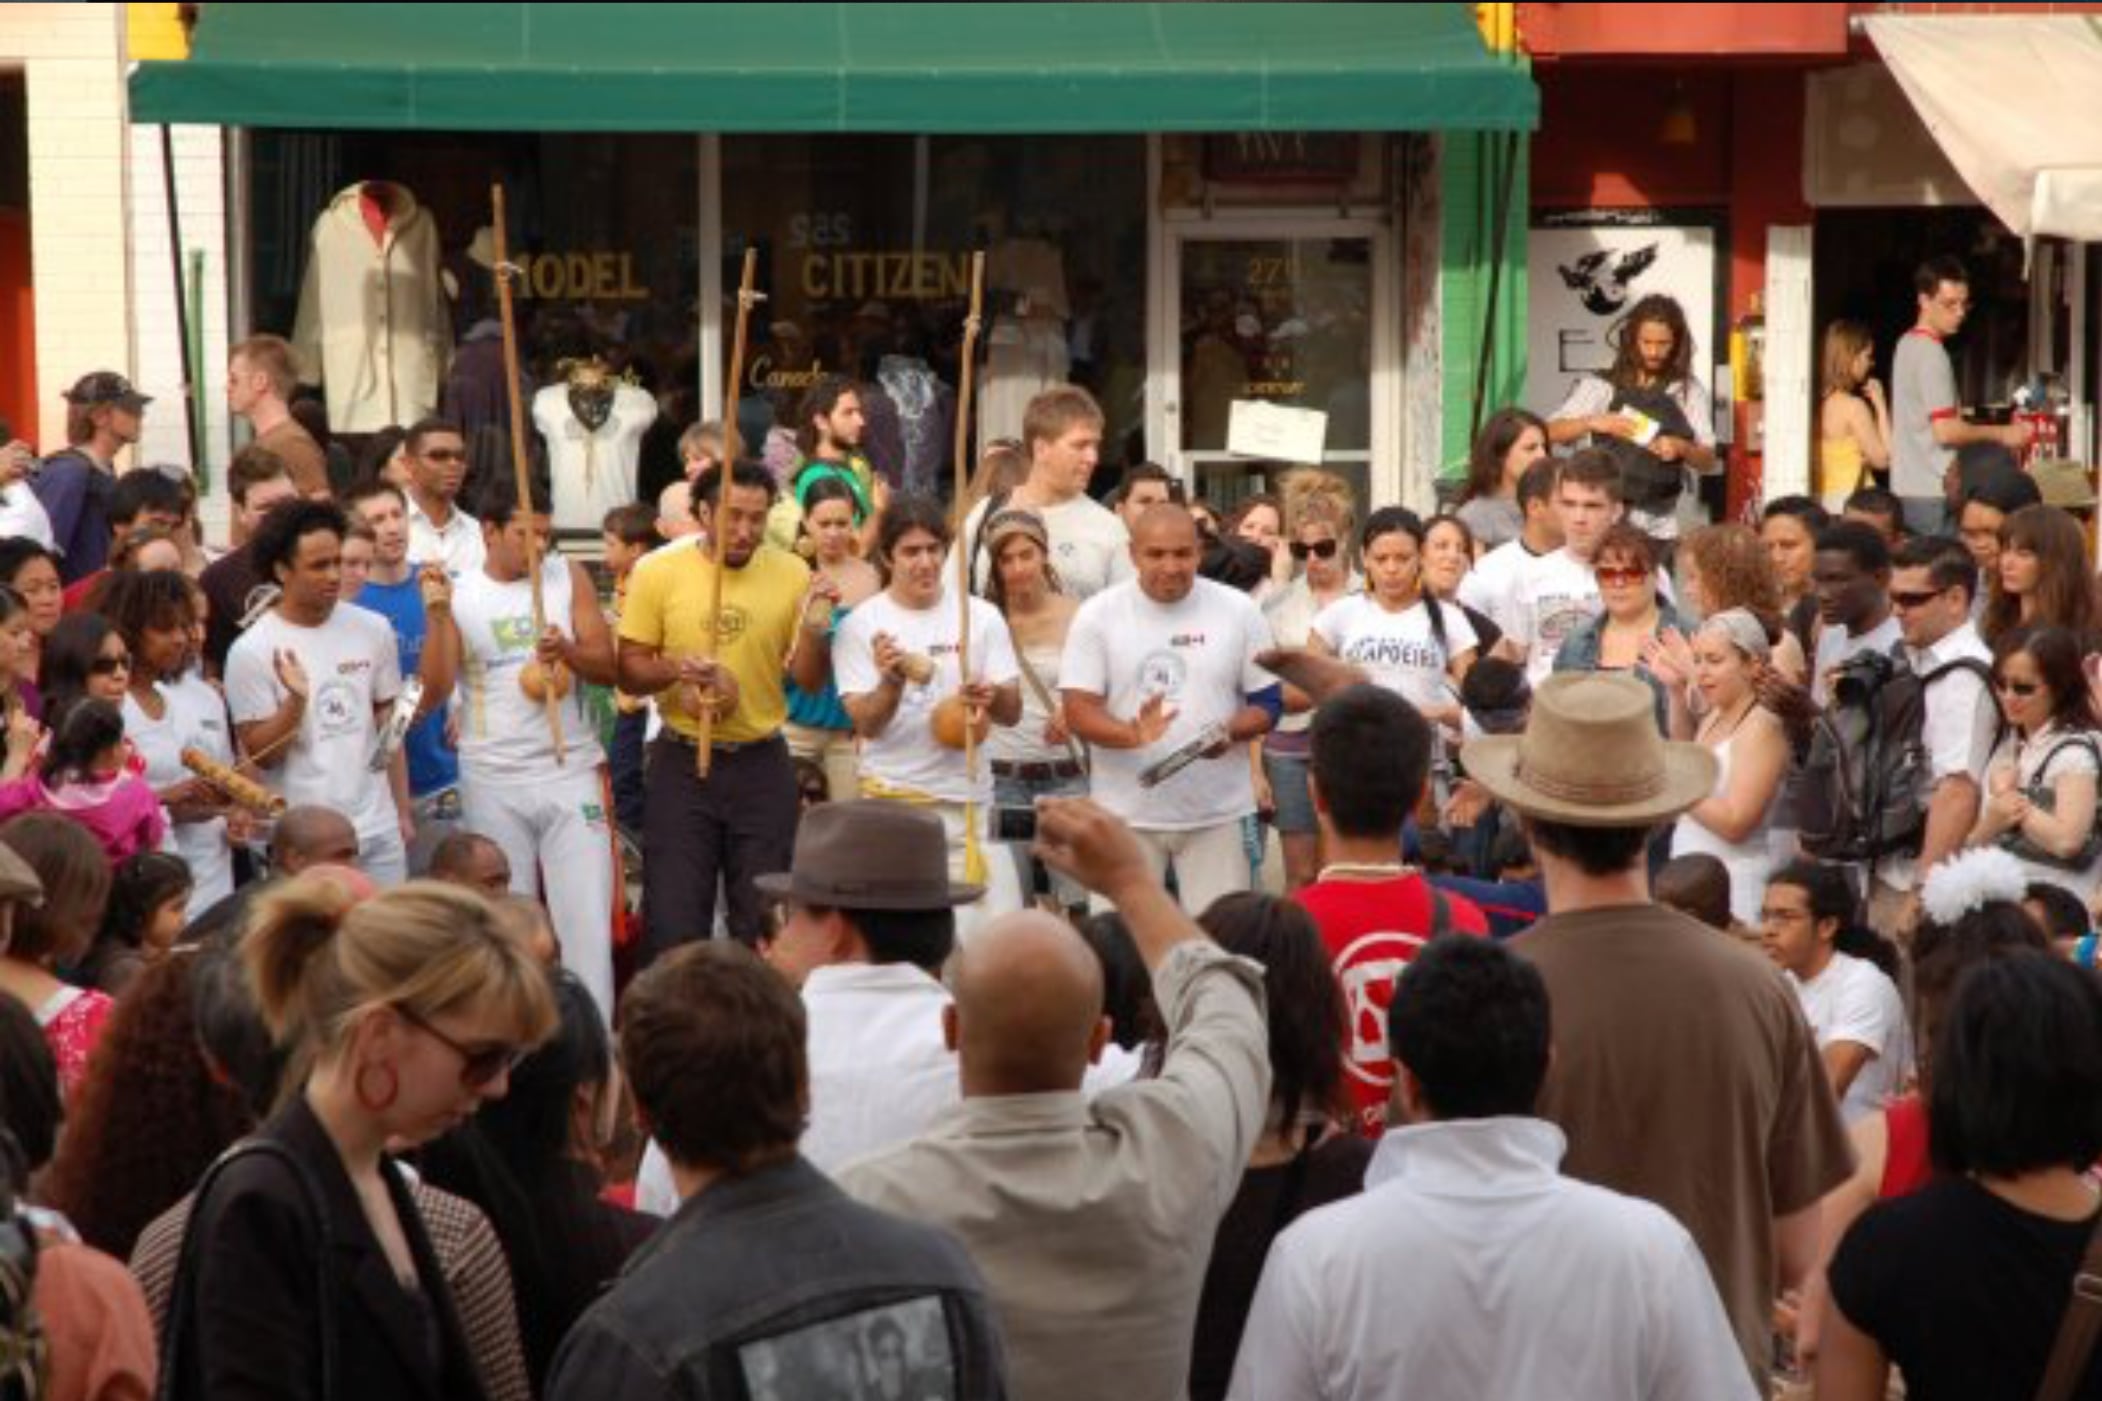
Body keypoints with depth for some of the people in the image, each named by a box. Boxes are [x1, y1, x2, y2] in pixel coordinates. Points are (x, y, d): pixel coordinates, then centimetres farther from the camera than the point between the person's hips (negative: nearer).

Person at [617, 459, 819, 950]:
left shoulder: (791, 573, 0)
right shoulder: (659, 572, -4)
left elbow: (809, 679, 2)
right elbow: (629, 670, -1)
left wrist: (813, 625, -16)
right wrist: (674, 669, -21)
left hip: (762, 764, 1)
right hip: (681, 763, -1)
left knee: (764, 924, 8)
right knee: (674, 926, 0)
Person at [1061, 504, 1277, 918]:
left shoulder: (1238, 611, 2)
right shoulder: (1097, 616, -1)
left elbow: (1267, 702, 6)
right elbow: (1078, 711, -5)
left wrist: (1229, 732, -17)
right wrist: (1131, 735, -25)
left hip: (1216, 812, 1)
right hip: (1127, 813, 0)